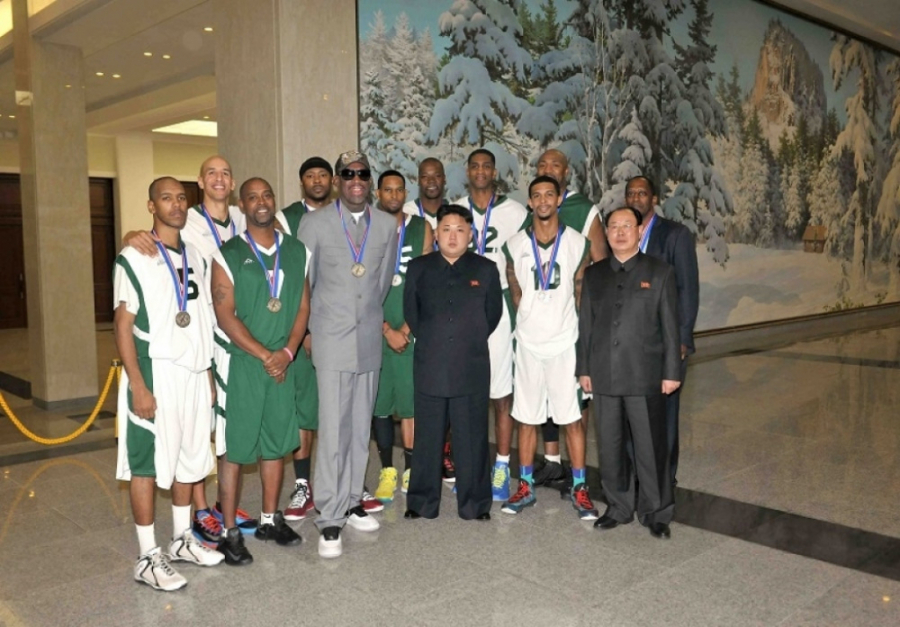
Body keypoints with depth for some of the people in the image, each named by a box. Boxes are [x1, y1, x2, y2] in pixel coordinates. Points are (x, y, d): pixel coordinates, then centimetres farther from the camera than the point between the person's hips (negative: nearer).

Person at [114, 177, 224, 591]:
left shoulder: (195, 256, 11)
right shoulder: (134, 258, -7)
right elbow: (123, 325, -10)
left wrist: (209, 371, 12)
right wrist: (138, 385, -16)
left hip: (194, 371, 6)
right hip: (155, 372, -6)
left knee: (189, 457, 14)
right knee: (147, 462, 1)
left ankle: (182, 540, 29)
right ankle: (148, 557, 11)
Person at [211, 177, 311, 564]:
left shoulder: (297, 251, 8)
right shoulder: (228, 255, -4)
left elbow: (303, 306, 6)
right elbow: (225, 315, -9)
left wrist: (287, 351, -8)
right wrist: (264, 355, -13)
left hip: (283, 362, 4)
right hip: (242, 362, -4)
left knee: (276, 442, 12)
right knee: (235, 447, 1)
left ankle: (270, 519, 26)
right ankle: (230, 532, 12)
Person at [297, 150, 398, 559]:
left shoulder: (387, 225, 6)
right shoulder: (314, 223, -2)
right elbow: (302, 281, 3)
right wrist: (308, 330, 6)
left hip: (370, 340, 4)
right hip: (331, 341, -3)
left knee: (361, 427, 10)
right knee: (333, 429, -5)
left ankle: (350, 502, 24)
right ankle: (329, 518, 4)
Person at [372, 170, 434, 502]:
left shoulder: (421, 229, 5)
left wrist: (406, 329, -7)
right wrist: (387, 330, -8)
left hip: (413, 332, 0)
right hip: (375, 331, 0)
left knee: (411, 401, 3)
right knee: (379, 403, 5)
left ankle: (411, 470, 15)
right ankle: (387, 472, 17)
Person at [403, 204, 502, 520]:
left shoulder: (486, 269, 6)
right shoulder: (418, 268, 8)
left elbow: (493, 313, 10)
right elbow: (410, 312, 12)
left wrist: (471, 340, 10)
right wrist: (427, 339, 10)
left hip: (472, 368, -1)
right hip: (429, 366, 1)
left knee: (472, 438, 5)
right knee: (427, 438, 7)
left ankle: (475, 504, 18)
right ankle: (422, 503, 20)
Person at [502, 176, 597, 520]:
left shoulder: (577, 242, 0)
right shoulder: (515, 244, 2)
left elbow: (581, 292, 6)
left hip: (565, 341, -1)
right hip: (528, 343, 1)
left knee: (572, 418, 2)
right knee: (526, 418, 8)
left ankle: (579, 489, 14)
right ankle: (526, 487, 20)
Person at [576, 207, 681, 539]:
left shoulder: (659, 272, 1)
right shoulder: (593, 274, 10)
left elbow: (670, 326, -1)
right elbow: (585, 324, 9)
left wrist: (671, 372, -5)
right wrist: (583, 369, 6)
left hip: (645, 377, -3)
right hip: (604, 376, 3)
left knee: (650, 448, 3)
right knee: (610, 447, 11)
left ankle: (656, 512, 19)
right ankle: (619, 507, 27)